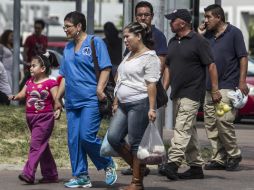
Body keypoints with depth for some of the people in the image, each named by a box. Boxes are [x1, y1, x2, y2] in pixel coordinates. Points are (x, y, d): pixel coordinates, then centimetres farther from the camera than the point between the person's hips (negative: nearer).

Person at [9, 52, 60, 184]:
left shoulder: (50, 83, -7)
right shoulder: (29, 82, 14)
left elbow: (57, 98, -14)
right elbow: (22, 94, 6)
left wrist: (58, 109, -32)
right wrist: (14, 97, -16)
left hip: (44, 118, -8)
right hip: (31, 117, 8)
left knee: (36, 145, -16)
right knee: (42, 147, 13)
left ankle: (28, 173, -23)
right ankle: (51, 175, 21)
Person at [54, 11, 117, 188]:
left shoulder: (95, 42, -2)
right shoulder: (68, 48, 19)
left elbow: (105, 68, -9)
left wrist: (99, 89, -20)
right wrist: (58, 98, 21)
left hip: (91, 100, -7)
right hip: (72, 101, 7)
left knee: (87, 136, -15)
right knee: (74, 140, 3)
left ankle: (108, 164, 7)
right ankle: (81, 177, 10)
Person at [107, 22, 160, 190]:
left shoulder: (149, 57, -8)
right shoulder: (129, 55, 19)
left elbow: (151, 84, -15)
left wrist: (152, 108, -20)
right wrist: (116, 102, 20)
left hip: (140, 103, -9)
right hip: (124, 105, 9)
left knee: (136, 142, -5)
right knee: (113, 137, 1)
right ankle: (137, 167, 15)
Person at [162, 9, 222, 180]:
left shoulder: (198, 41, -8)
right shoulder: (173, 42, 15)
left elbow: (211, 65, -10)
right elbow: (169, 67, 22)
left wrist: (215, 90, -15)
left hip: (192, 93, -8)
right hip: (177, 94, 8)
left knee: (182, 128, -18)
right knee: (188, 130, 11)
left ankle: (173, 163, -28)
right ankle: (196, 167, 16)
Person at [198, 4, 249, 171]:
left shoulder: (234, 33, -2)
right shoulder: (207, 35, 15)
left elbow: (243, 57, -4)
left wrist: (242, 81, -12)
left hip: (227, 86, -7)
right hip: (209, 87, 7)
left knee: (223, 120, -15)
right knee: (211, 124, 4)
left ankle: (234, 156, -1)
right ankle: (219, 159, 10)